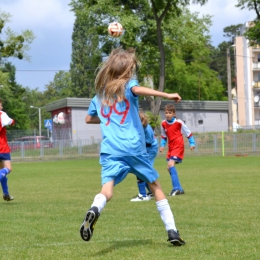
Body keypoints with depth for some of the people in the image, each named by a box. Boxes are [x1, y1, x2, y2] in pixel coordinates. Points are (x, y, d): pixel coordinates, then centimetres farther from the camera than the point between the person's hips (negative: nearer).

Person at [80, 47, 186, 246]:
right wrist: (166, 95, -25)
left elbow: (89, 119, 32)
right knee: (155, 185, 14)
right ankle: (172, 231, 14)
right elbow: (137, 90, -23)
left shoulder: (99, 93, 20)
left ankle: (94, 210, -47)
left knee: (107, 189, -12)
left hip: (110, 150, 3)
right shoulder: (128, 84, 3)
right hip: (134, 148, -2)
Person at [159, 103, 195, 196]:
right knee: (169, 167, 6)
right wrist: (162, 145, 6)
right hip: (171, 147, 7)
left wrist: (192, 143, -5)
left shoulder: (179, 122, -10)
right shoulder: (163, 124, 4)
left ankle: (176, 188, -21)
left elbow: (188, 133, -1)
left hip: (178, 146, -7)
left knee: (170, 164, -23)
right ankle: (179, 189, 17)